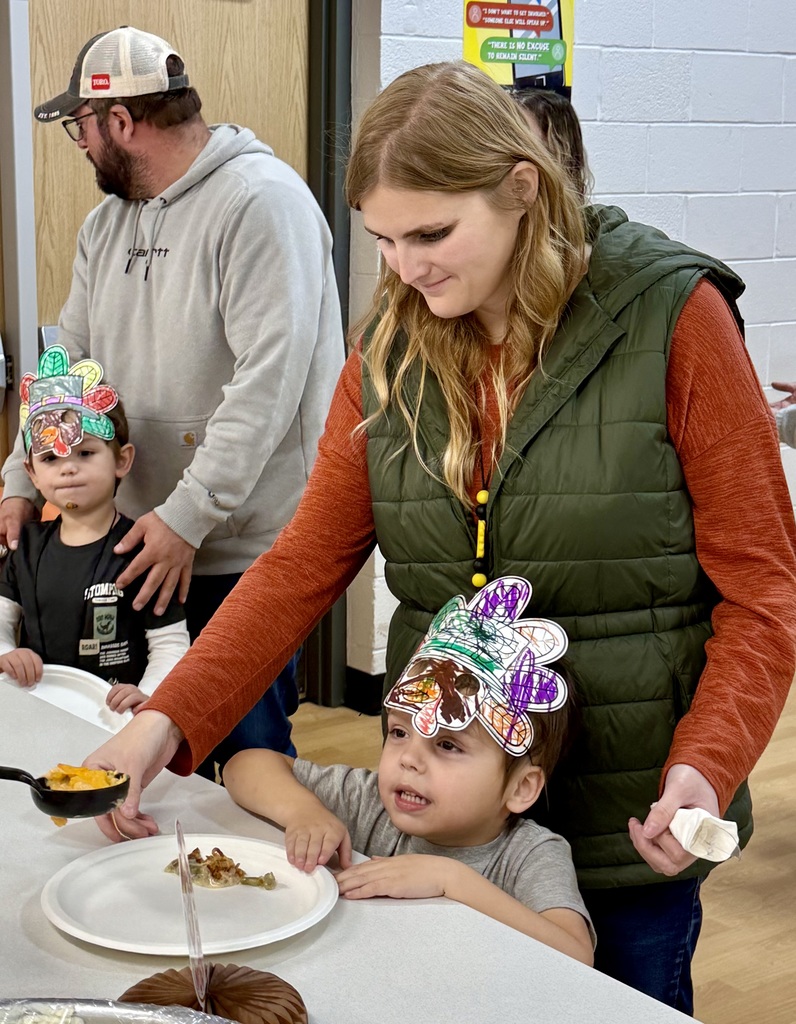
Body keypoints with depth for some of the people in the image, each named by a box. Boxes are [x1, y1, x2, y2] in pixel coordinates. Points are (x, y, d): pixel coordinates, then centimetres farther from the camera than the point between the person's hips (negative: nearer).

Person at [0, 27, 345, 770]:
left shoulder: (261, 200, -13)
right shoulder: (107, 221, 15)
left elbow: (269, 379, -20)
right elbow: (71, 361, 17)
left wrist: (187, 517, -22)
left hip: (245, 550, -7)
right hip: (141, 543, 8)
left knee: (247, 752, -1)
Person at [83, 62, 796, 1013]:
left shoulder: (672, 317, -11)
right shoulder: (393, 347, 1)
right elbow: (306, 560, -1)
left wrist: (706, 769, -23)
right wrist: (167, 720, -12)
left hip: (627, 819, -3)